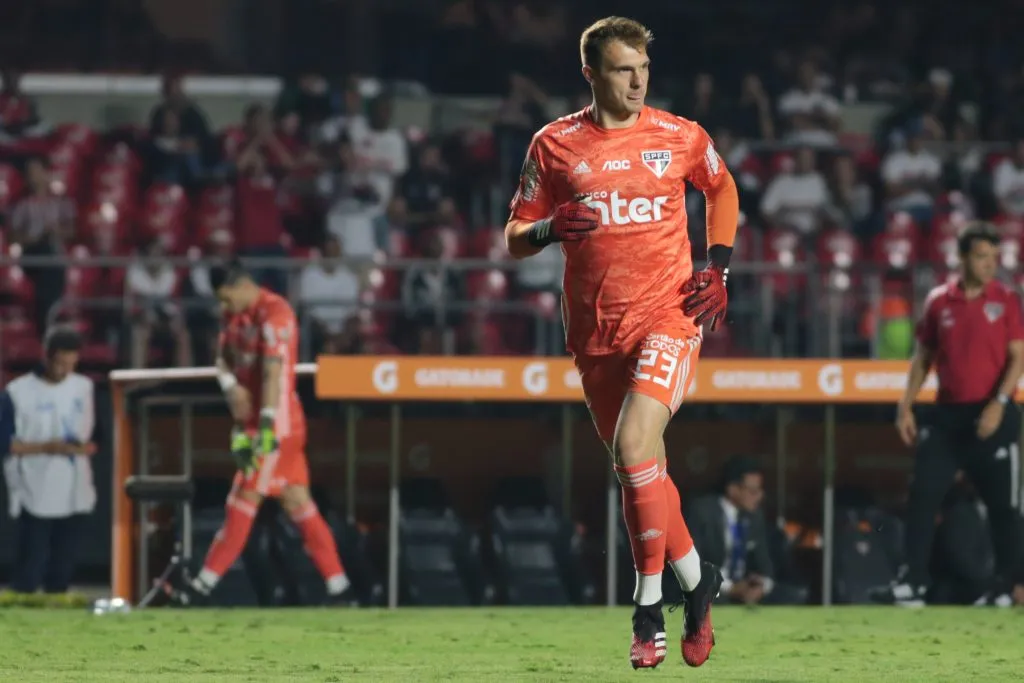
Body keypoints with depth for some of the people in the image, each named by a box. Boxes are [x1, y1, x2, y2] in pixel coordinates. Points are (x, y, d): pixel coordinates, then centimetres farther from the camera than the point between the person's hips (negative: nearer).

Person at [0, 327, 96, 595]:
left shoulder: (83, 387, 10)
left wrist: (86, 447, -5)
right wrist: (46, 447, -19)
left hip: (75, 497, 5)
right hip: (35, 498, -5)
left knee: (63, 572, 8)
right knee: (29, 572, -7)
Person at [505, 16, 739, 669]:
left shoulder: (681, 138, 1)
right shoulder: (555, 145, 2)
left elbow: (723, 187, 22)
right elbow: (515, 239, 7)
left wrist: (718, 268, 10)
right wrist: (547, 228, -16)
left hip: (669, 316, -3)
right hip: (596, 332, 3)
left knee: (634, 444, -23)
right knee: (642, 473, 9)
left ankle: (649, 609, -15)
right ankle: (697, 579, 30)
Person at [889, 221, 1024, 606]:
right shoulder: (938, 302, 6)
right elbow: (923, 357, 13)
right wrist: (906, 406, 4)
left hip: (991, 416, -3)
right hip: (948, 414, 3)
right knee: (923, 495, -3)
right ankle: (912, 582, -1)